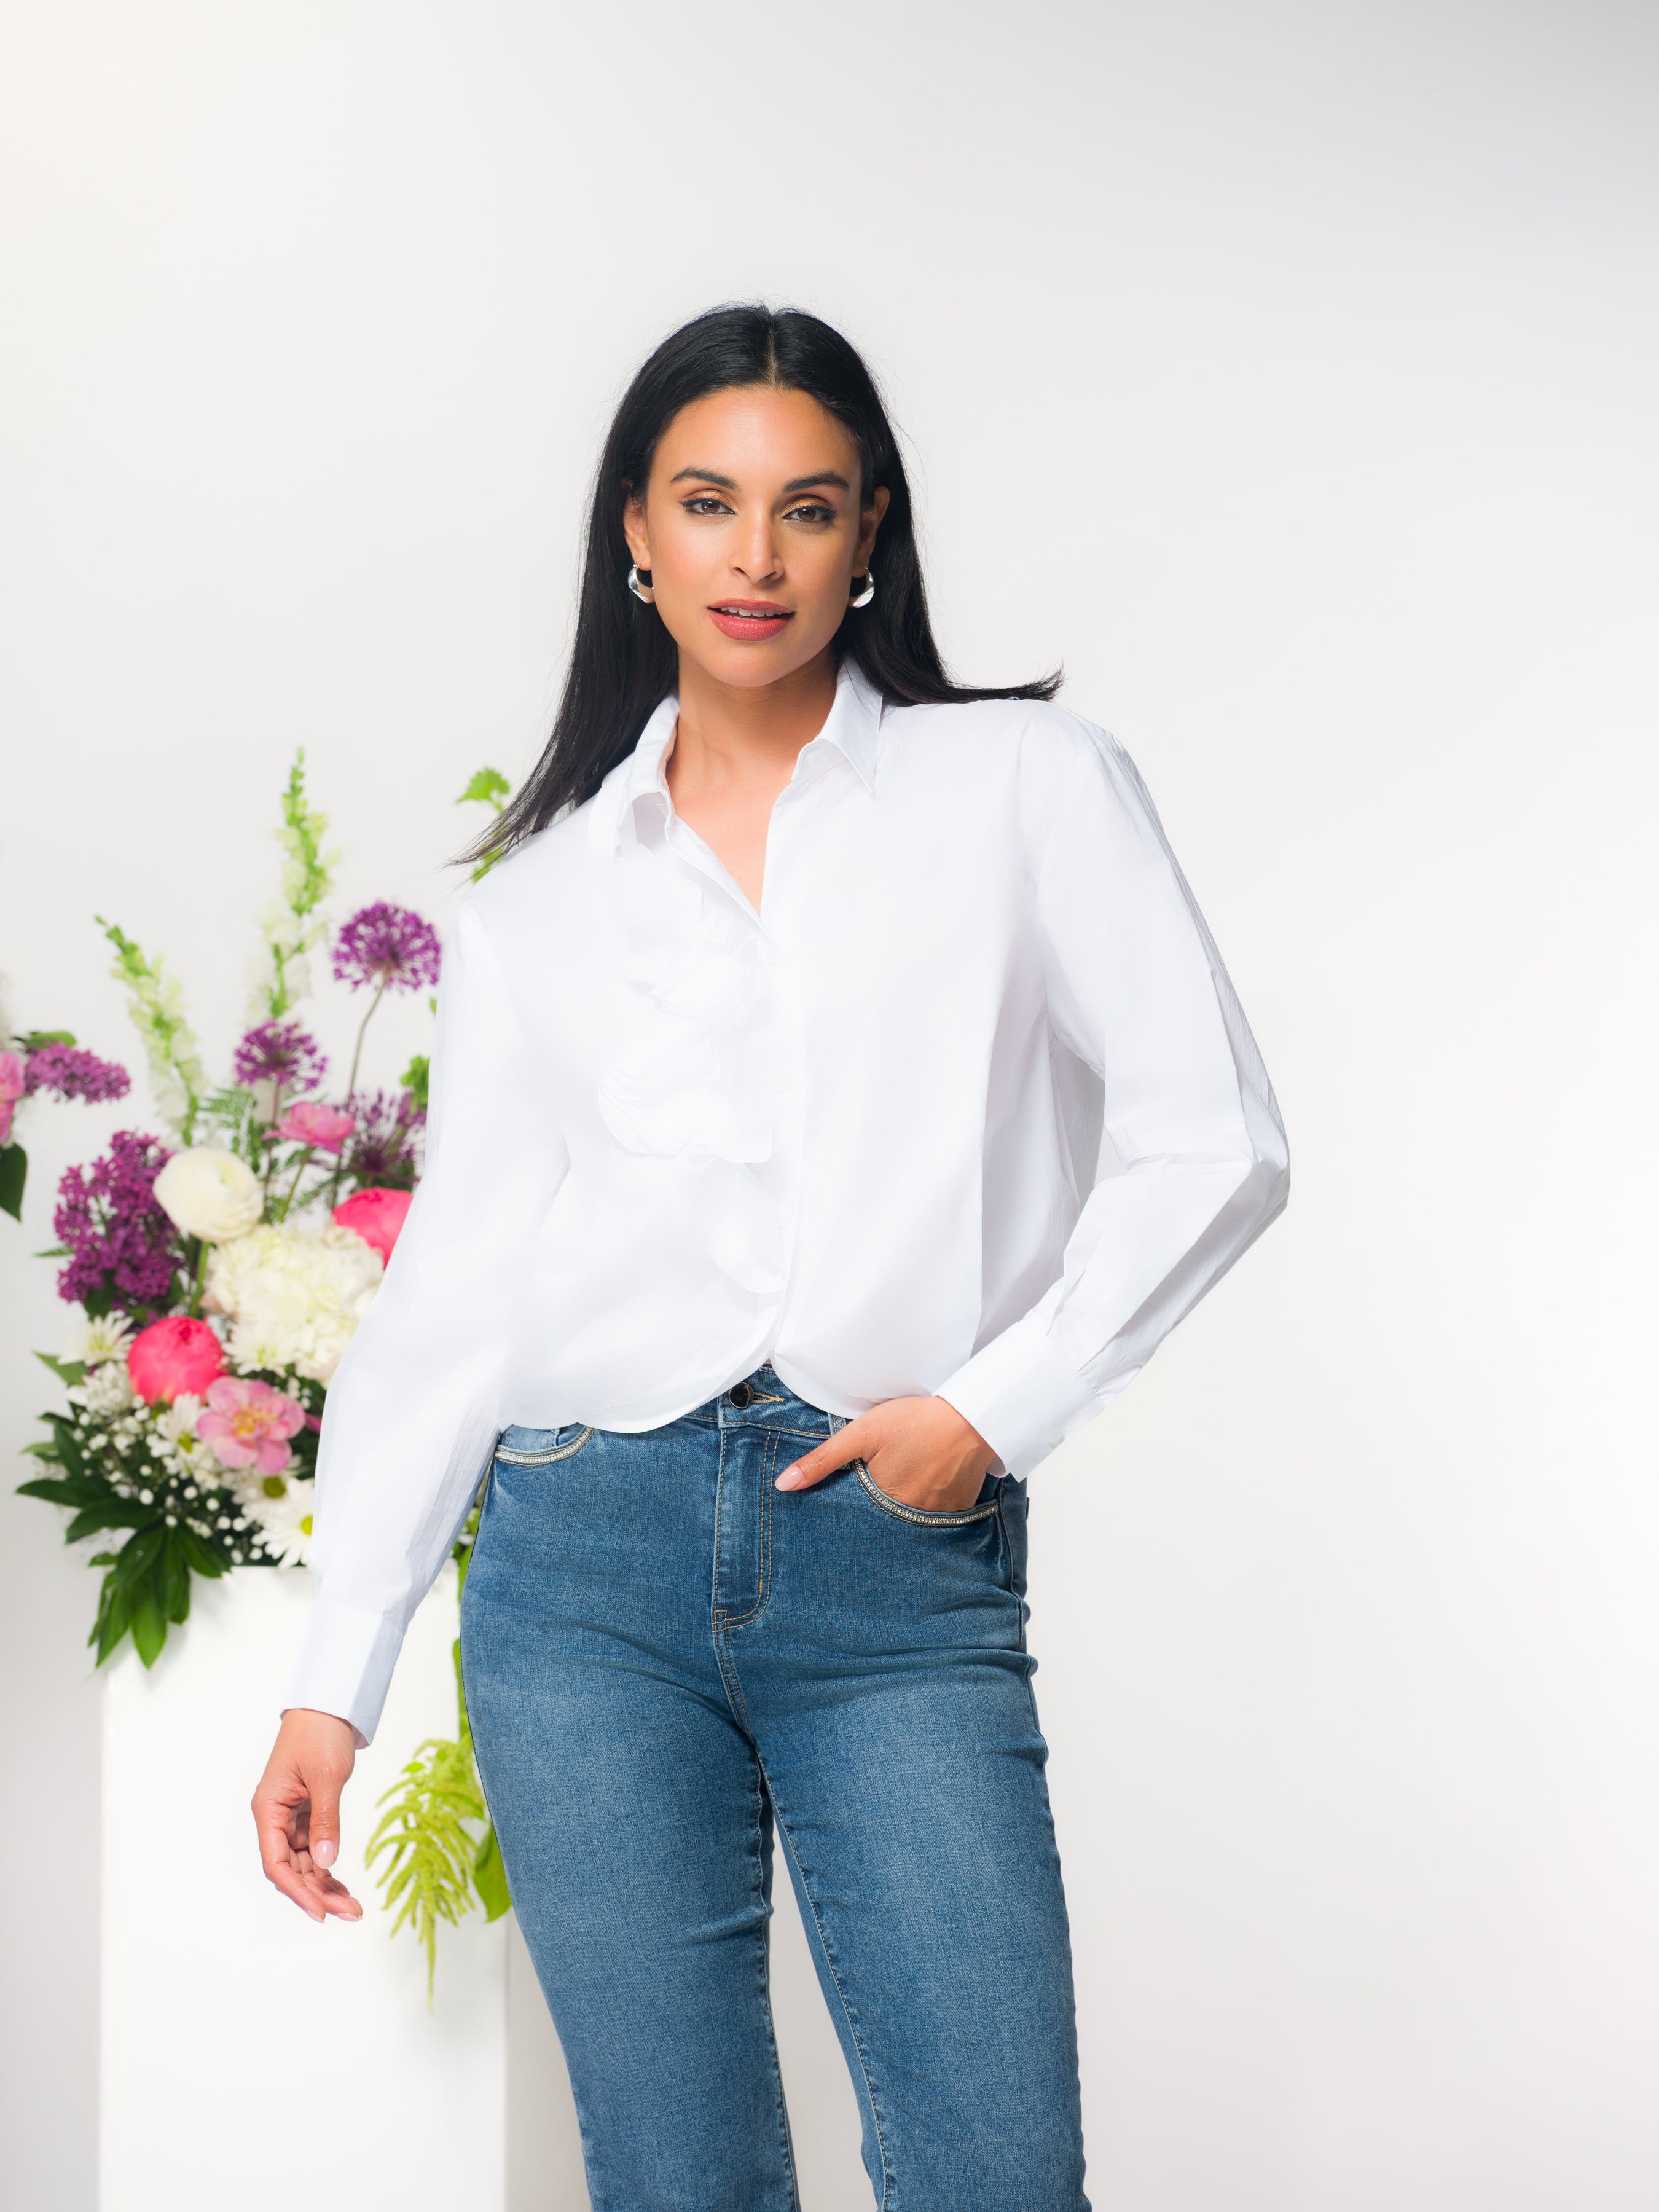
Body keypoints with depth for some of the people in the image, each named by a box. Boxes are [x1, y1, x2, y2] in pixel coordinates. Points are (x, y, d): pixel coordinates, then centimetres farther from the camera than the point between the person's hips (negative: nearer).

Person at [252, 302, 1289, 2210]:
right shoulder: (544, 895, 13)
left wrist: (998, 1405, -7)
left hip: (905, 1569, -2)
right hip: (587, 1555, 2)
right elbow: (451, 1286, 12)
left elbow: (1211, 1143, 3)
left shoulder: (1030, 786, 7)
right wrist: (334, 1680, 8)